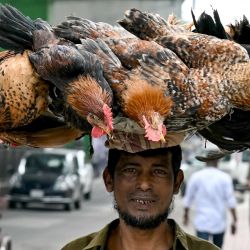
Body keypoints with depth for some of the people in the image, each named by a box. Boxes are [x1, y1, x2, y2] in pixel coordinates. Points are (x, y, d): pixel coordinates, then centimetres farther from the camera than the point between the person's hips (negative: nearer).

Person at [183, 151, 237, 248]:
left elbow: (188, 199, 5)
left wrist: (186, 214, 20)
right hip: (219, 222, 1)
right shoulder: (225, 177, -3)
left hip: (202, 222, -1)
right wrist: (234, 220, -2)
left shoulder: (195, 176, -2)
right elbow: (231, 201, -7)